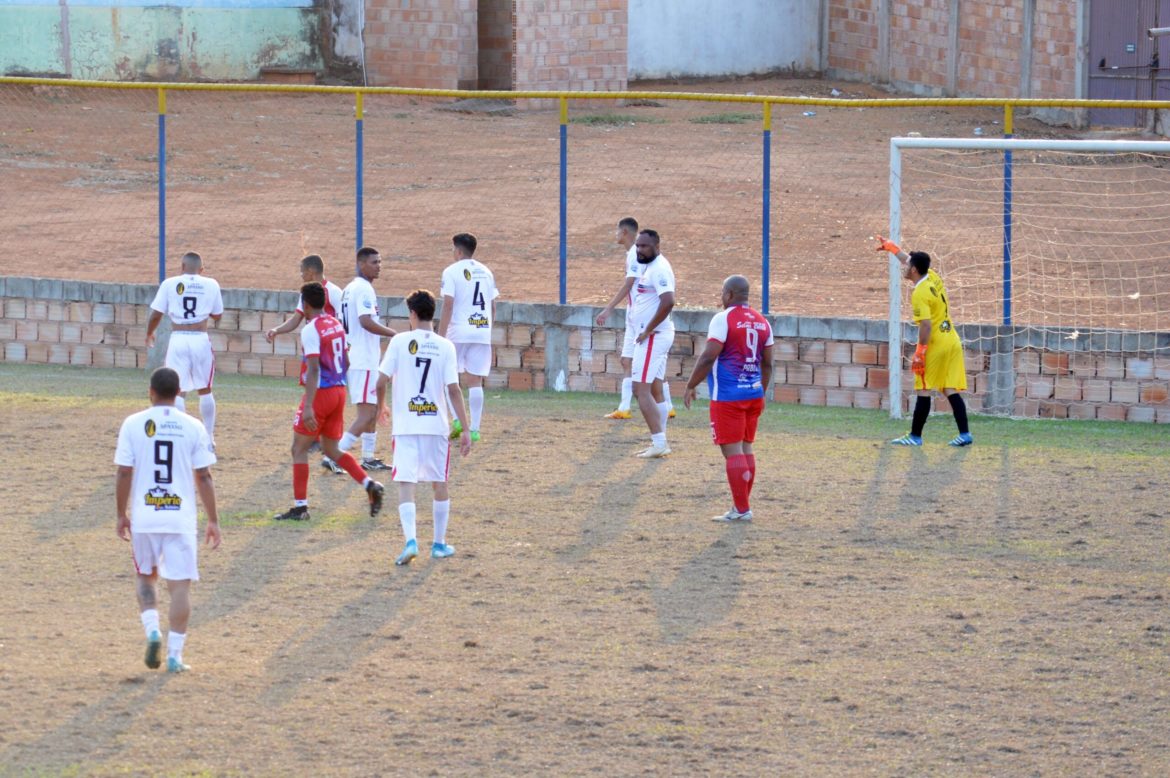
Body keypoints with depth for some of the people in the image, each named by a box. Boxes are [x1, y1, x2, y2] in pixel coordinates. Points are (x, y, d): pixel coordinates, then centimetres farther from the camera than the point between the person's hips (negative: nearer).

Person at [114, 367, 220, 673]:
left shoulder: (133, 424, -3)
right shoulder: (193, 427, -1)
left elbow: (124, 474, -2)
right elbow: (204, 477, 0)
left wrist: (122, 515, 9)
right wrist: (213, 521, 7)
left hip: (143, 518, 0)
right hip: (181, 518, 0)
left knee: (145, 576, 21)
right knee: (180, 584, 4)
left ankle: (152, 628, -1)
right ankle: (175, 654, 1)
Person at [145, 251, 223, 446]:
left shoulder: (169, 284, 0)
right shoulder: (211, 285, 3)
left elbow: (156, 314, 1)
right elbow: (217, 315, 12)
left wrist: (149, 334, 19)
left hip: (178, 340, -1)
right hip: (200, 340, 1)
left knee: (177, 391, 3)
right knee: (205, 389, 16)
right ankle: (209, 437, 21)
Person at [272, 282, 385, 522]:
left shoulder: (310, 330, -15)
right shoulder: (337, 325, 10)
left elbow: (313, 369, -23)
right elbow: (345, 361, 17)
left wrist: (308, 407, -26)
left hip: (320, 393, -8)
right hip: (339, 390, 8)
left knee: (300, 448, 3)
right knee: (332, 449, 16)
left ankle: (300, 506, 2)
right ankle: (370, 485, 0)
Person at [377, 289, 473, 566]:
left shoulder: (400, 341, -4)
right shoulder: (445, 346, -2)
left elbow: (381, 381, -5)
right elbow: (453, 390, -7)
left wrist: (380, 407, 16)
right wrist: (465, 429, -3)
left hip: (406, 425, -1)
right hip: (436, 425, 2)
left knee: (405, 484, -3)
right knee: (440, 483, 17)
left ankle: (410, 540, -22)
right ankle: (439, 543, 24)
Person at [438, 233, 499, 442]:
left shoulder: (452, 272, -5)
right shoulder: (486, 272, 12)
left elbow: (448, 306, -11)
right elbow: (493, 307, 15)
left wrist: (440, 336, -10)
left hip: (458, 332, -4)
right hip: (483, 332, 4)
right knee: (475, 381, 6)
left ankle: (457, 419, -5)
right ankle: (475, 429, 2)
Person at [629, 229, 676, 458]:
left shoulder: (659, 269, -17)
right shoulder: (648, 267, 14)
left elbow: (668, 302, -30)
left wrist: (647, 330, -22)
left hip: (653, 336, -11)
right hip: (656, 336, 11)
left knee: (641, 389, -12)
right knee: (655, 391, 13)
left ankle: (659, 443, -14)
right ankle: (659, 443, 18)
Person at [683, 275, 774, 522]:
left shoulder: (723, 319, -10)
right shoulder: (762, 322, 11)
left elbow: (708, 357, -14)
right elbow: (767, 364, 16)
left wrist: (691, 387, -5)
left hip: (728, 397, -7)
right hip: (753, 395, 7)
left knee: (732, 450, -4)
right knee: (746, 449, 14)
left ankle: (742, 509, -5)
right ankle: (742, 506, 17)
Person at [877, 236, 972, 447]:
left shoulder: (920, 294, -16)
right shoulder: (933, 277, 8)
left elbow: (926, 325, -22)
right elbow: (912, 261, 26)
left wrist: (919, 352, -18)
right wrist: (891, 247, 37)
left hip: (935, 345, -8)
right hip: (952, 341, 8)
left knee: (923, 392, 0)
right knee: (951, 390, 6)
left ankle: (915, 436, 5)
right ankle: (964, 434, -1)